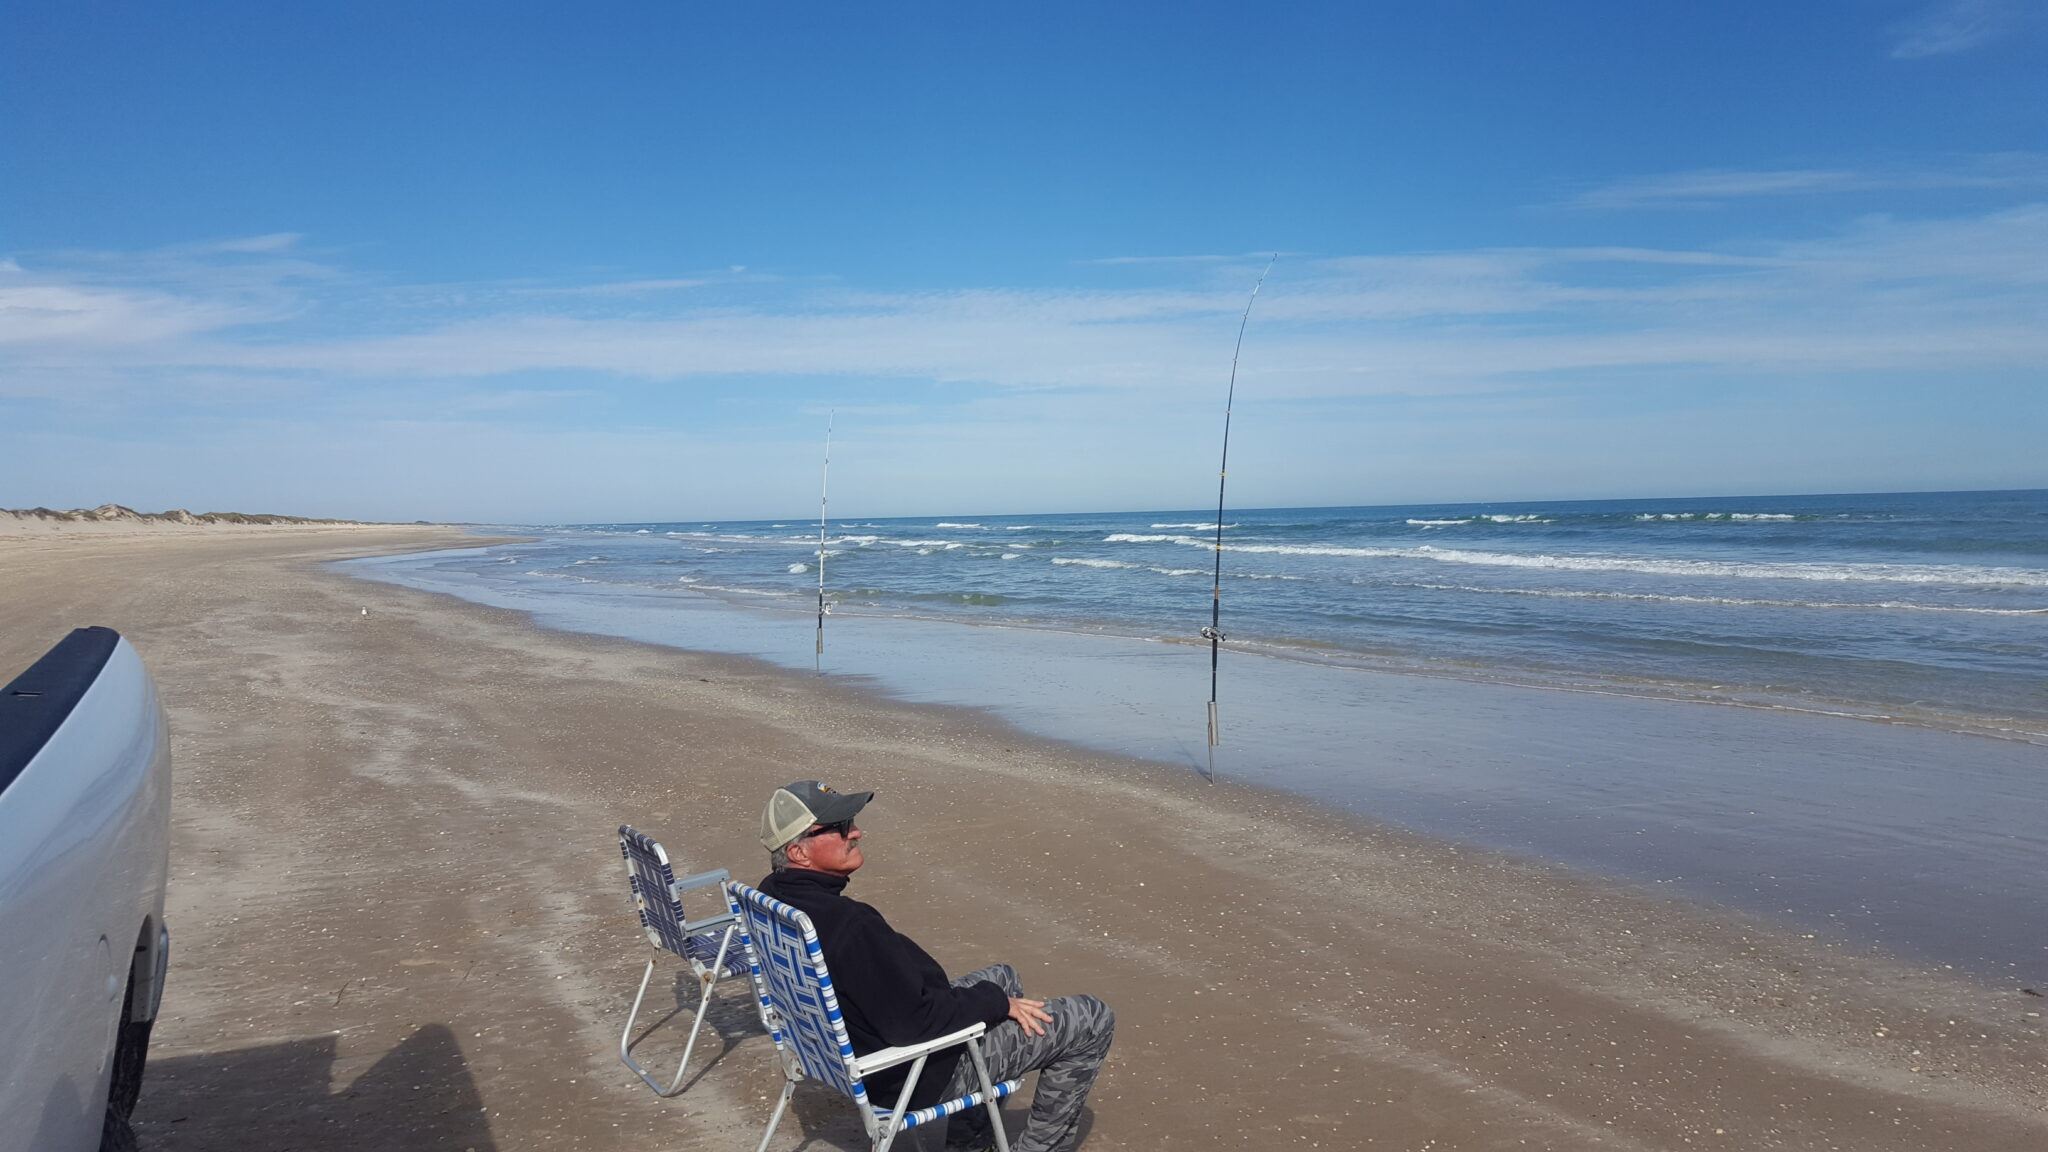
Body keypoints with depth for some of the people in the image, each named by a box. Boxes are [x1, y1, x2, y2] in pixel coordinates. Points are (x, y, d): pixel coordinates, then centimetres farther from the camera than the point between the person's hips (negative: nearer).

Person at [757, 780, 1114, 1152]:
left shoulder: (774, 896, -4)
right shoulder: (845, 924, -34)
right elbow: (915, 1022, -30)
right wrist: (998, 1002, -14)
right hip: (920, 1077, -9)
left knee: (1003, 977, 29)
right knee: (1093, 1020, -3)